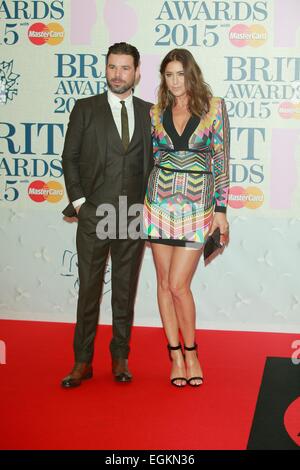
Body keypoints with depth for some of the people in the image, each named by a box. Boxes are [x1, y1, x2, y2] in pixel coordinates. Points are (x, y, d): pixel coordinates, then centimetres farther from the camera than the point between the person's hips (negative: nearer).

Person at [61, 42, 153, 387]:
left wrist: (148, 203, 4)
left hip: (133, 216, 2)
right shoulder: (85, 109, 3)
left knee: (125, 290, 9)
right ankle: (82, 362, 11)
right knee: (88, 289, 2)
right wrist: (78, 200, -4)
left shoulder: (149, 112, 9)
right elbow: (70, 157, 4)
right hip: (93, 215, -1)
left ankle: (120, 358, 20)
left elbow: (152, 160, 13)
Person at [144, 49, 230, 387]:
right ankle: (176, 355, 18)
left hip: (197, 207, -3)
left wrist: (221, 209, -5)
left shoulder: (213, 107, 0)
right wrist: (144, 200, 11)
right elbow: (150, 159, 14)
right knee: (165, 282, 6)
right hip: (160, 204, 3)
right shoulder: (156, 113, 8)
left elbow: (221, 160, -1)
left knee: (178, 284, -7)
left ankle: (191, 352, 14)